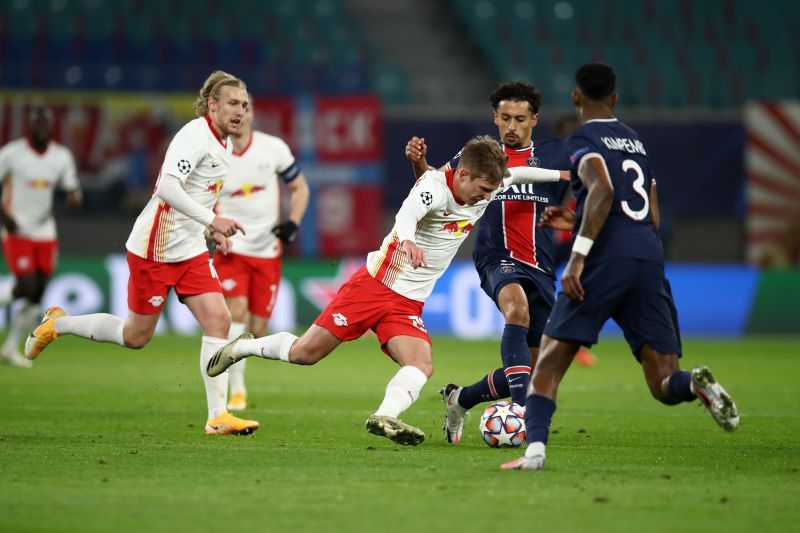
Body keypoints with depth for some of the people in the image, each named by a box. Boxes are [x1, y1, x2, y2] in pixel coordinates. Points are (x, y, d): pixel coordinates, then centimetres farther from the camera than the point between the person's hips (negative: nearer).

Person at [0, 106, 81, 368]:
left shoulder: (62, 156, 4)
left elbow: (72, 188, 9)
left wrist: (73, 198, -15)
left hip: (45, 233, 5)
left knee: (36, 296, 3)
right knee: (26, 286, -18)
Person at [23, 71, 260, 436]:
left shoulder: (222, 144, 11)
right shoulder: (196, 135, -19)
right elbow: (167, 187, -31)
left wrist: (212, 230, 13)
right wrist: (212, 221, -36)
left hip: (190, 249, 8)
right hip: (154, 249, -8)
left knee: (218, 320, -8)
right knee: (137, 335, 4)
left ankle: (218, 416, -7)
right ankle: (57, 325, 25)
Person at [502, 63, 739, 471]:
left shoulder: (583, 139, 3)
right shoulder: (636, 140, 25)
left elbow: (603, 191, -16)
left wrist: (577, 256, -20)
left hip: (607, 255, -5)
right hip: (650, 257, 6)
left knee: (549, 361, 3)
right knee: (664, 385, 2)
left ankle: (535, 448, -13)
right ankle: (698, 383, -31)